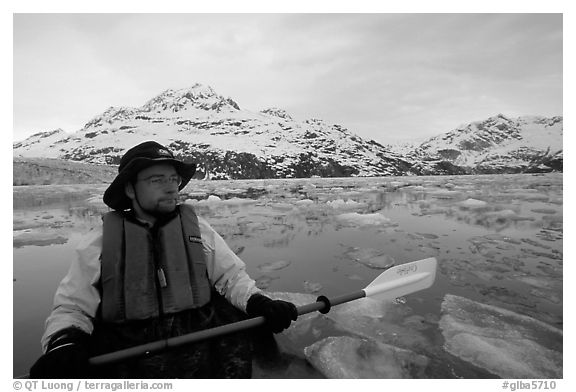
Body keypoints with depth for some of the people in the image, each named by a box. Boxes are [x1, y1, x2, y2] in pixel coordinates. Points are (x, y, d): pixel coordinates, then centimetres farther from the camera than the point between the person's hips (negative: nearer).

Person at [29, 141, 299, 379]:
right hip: (123, 361, 0)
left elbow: (232, 276, 6)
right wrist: (64, 344, -17)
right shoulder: (101, 241, 2)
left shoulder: (197, 228, 5)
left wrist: (258, 303, -12)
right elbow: (71, 308, 4)